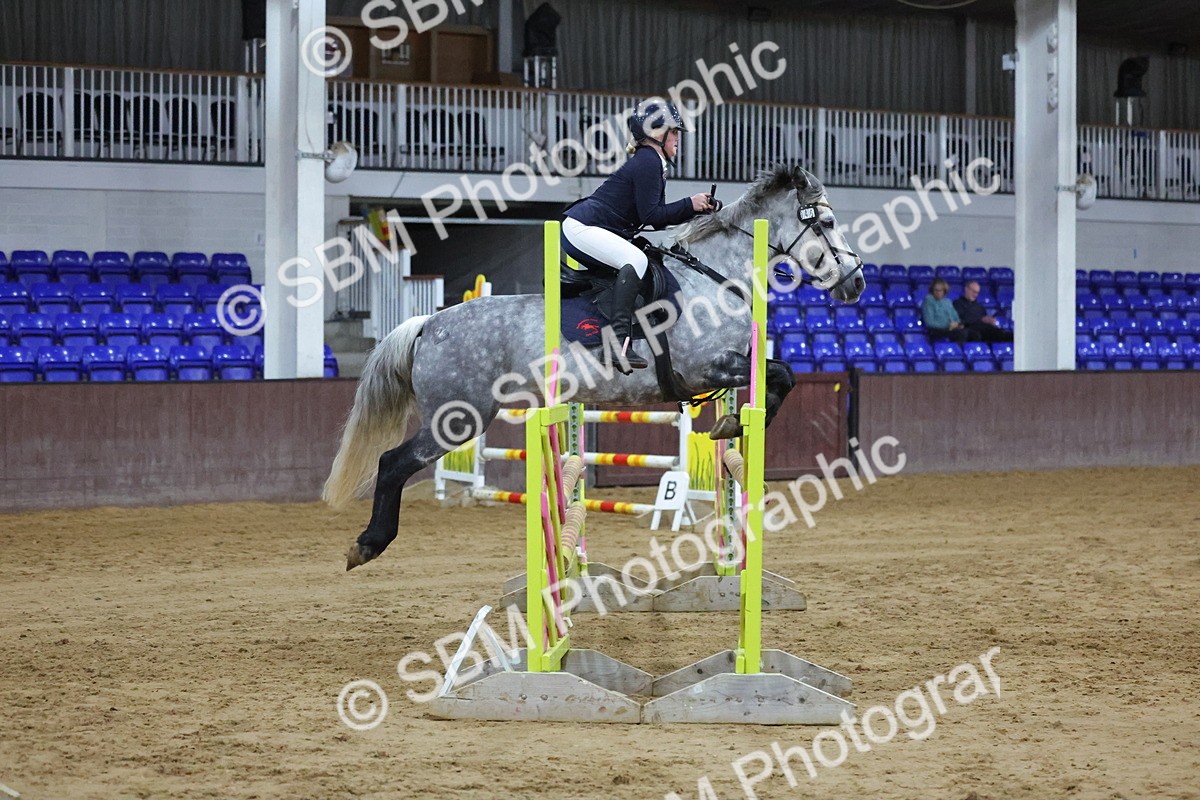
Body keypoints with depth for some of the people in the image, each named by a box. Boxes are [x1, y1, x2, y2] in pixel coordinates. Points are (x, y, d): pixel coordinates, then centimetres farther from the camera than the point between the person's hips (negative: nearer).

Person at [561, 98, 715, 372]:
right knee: (636, 260, -29)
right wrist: (689, 205, -12)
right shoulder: (648, 162, -13)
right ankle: (619, 342, -39)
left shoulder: (654, 163, 18)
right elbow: (650, 215, -20)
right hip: (581, 228, -11)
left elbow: (660, 217, 19)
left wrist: (698, 208, 9)